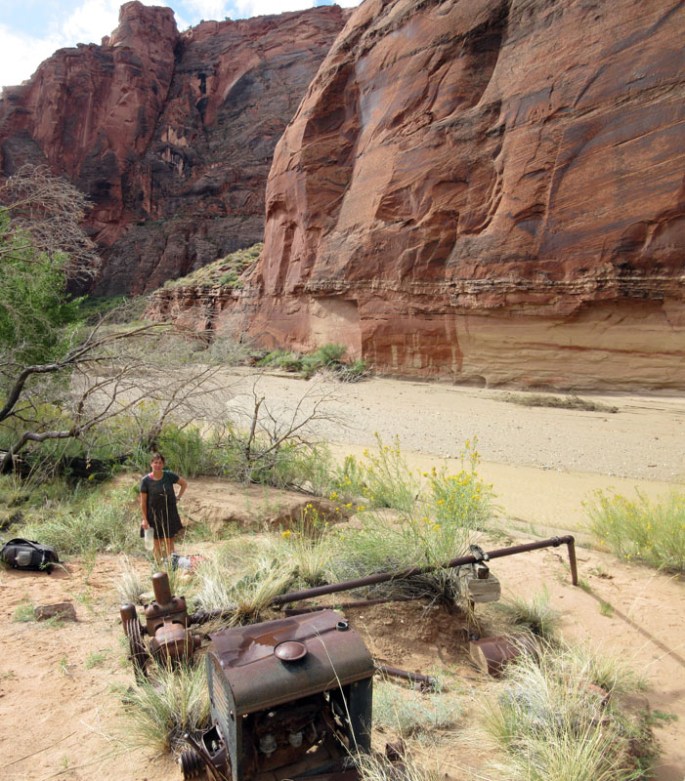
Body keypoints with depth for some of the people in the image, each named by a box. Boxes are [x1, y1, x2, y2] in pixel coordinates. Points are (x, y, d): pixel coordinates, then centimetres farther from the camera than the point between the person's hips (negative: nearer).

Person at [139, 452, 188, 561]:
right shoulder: (146, 481, -10)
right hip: (154, 515, -1)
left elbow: (184, 484, 9)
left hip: (170, 513, 1)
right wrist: (144, 519, -8)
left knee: (169, 542, 5)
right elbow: (143, 502, -7)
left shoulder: (169, 475, -6)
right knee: (157, 543, 7)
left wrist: (178, 497, 3)